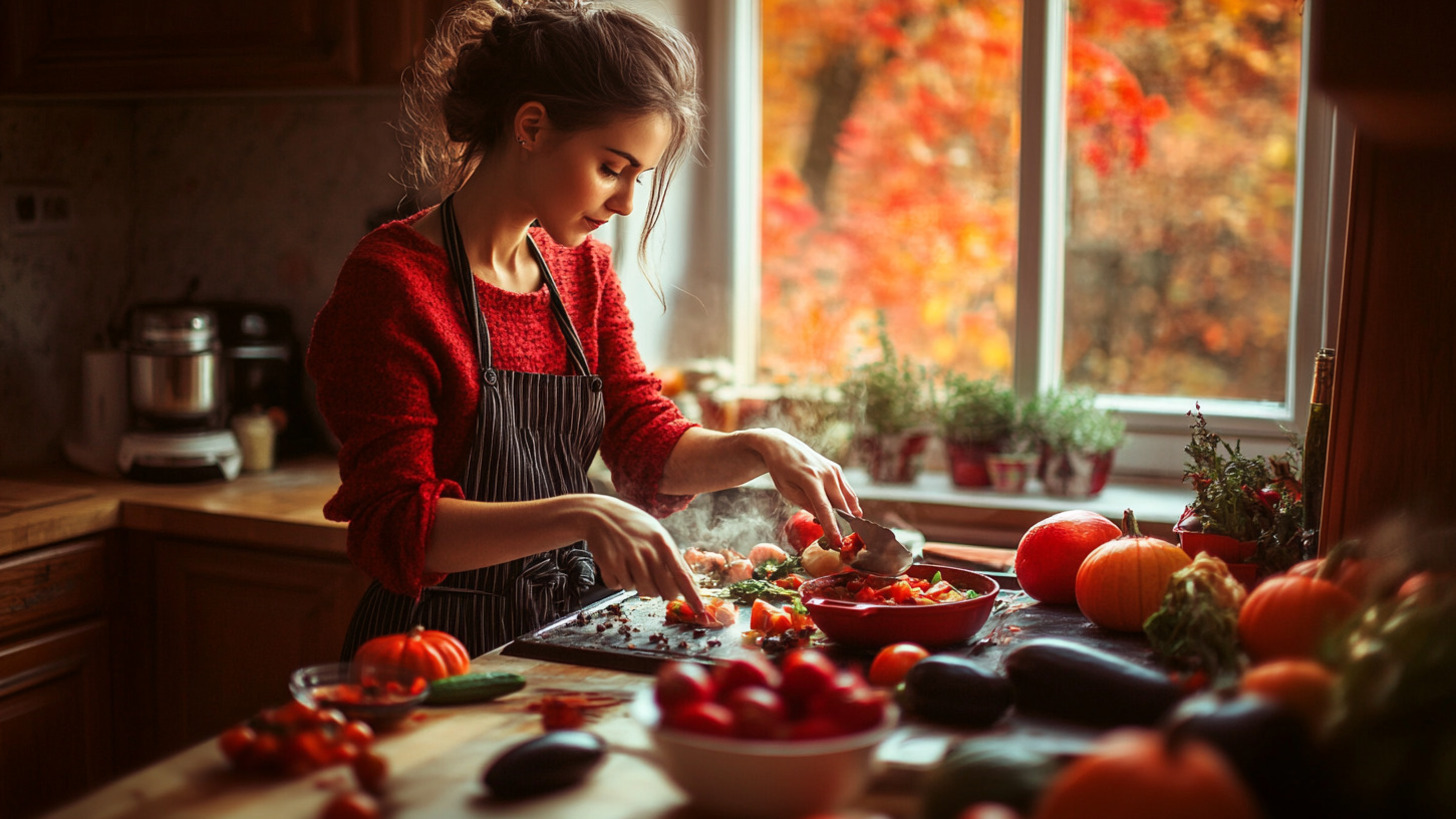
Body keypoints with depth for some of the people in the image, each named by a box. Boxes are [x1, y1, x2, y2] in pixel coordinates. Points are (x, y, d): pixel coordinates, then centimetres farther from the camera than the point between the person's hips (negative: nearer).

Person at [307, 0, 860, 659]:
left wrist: (758, 449, -9)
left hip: (563, 631, 7)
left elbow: (647, 444, 10)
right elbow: (395, 530, -18)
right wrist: (580, 515, -30)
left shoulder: (584, 270, 9)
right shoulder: (391, 282, -14)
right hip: (438, 659, -6)